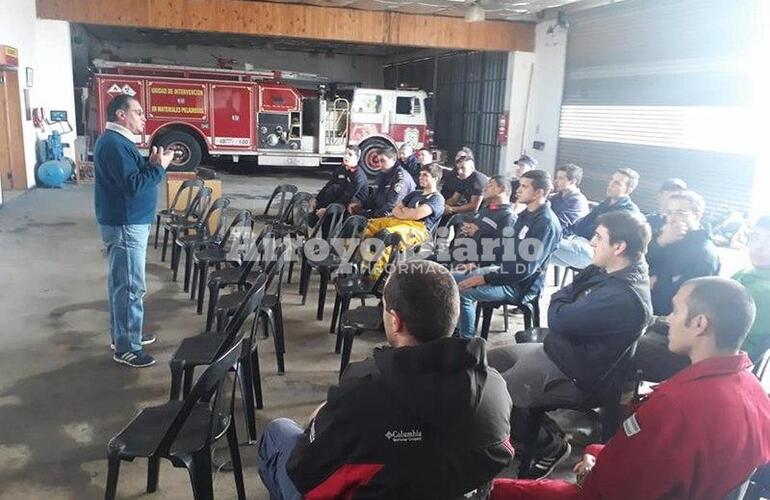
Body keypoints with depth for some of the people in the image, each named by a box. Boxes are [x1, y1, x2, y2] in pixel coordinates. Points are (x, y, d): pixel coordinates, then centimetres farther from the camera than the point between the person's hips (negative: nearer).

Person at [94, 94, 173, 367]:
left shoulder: (119, 141, 14)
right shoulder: (113, 144, -19)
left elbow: (134, 176, 17)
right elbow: (132, 185, -26)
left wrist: (152, 164, 2)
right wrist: (160, 167, -17)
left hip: (130, 223, 11)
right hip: (124, 226, -11)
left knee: (122, 284, 18)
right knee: (130, 287, -4)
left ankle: (125, 334, 31)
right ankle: (126, 348, 5)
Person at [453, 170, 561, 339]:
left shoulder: (546, 223, -22)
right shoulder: (526, 214, 8)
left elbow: (527, 269, -26)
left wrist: (485, 279, -24)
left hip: (521, 285, -10)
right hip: (505, 271, 10)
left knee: (462, 292, -23)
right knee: (455, 280, 7)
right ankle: (461, 332, 14)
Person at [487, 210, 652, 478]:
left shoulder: (624, 297, -29)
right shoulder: (609, 273, 2)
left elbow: (559, 319, -27)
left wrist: (560, 298, -8)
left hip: (570, 375, -10)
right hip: (554, 350, 10)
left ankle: (550, 447, 6)